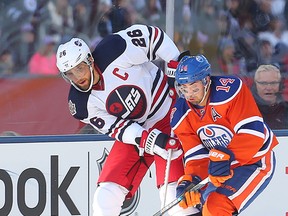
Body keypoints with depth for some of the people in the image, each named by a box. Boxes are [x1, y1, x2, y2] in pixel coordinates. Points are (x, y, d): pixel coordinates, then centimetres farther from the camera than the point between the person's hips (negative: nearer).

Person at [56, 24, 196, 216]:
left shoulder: (113, 51, -24)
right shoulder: (81, 105, -12)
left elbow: (151, 35, -12)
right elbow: (117, 128, -13)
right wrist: (149, 140, -26)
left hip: (167, 110, -4)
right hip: (133, 129, 4)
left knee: (172, 184, -15)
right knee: (109, 189, -4)